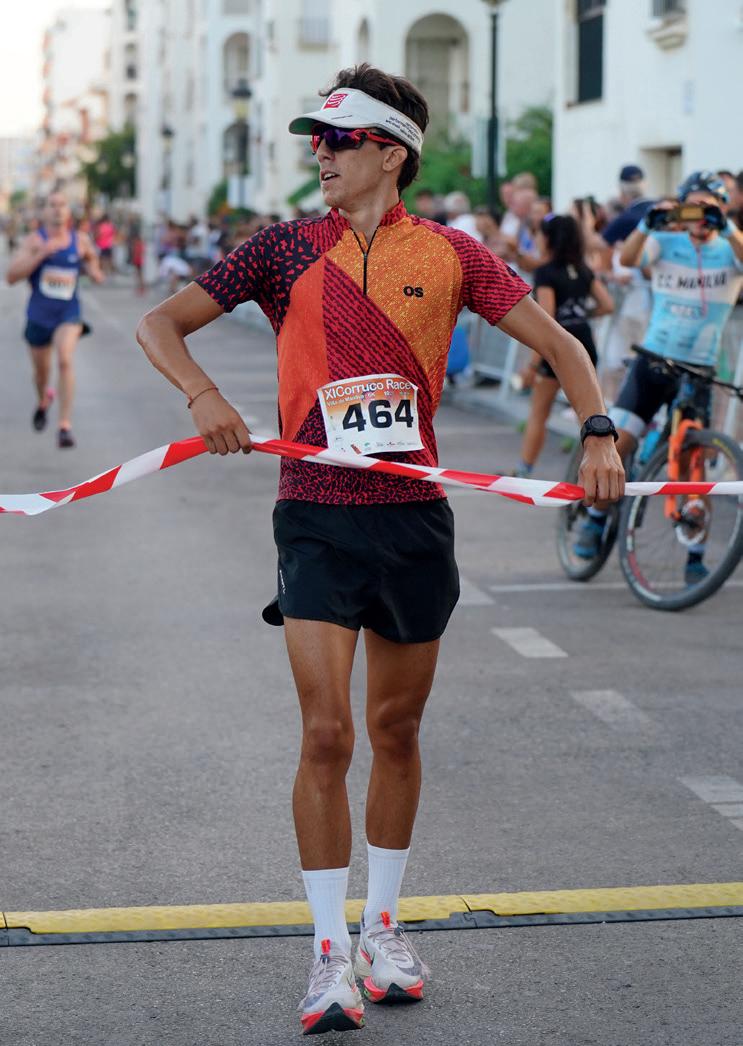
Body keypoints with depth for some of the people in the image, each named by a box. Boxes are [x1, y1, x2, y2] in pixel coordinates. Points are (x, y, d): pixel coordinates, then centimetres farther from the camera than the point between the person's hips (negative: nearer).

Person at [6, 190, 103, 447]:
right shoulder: (35, 240, -8)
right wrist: (42, 253, -27)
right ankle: (43, 401, 53)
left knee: (65, 360, -24)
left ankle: (65, 426, -24)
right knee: (41, 370, 17)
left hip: (68, 313, 0)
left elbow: (92, 260, 23)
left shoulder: (81, 241, -1)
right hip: (39, 316, 1)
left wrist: (94, 271, -1)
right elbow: (12, 275, -18)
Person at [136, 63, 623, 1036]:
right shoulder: (286, 247, 1)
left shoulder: (449, 253, 3)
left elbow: (557, 341, 5)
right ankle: (330, 954, 2)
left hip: (415, 515, 2)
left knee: (397, 730, 12)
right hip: (316, 515, -1)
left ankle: (383, 927, 29)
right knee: (326, 734, -8)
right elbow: (161, 323, 1)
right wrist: (203, 391, -19)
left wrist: (598, 430, -11)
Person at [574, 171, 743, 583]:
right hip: (653, 361, 1)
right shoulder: (666, 242, 0)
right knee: (618, 442, -9)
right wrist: (648, 223, -37)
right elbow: (628, 258, -20)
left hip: (699, 371, 0)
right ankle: (595, 520, 14)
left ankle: (695, 556, 8)